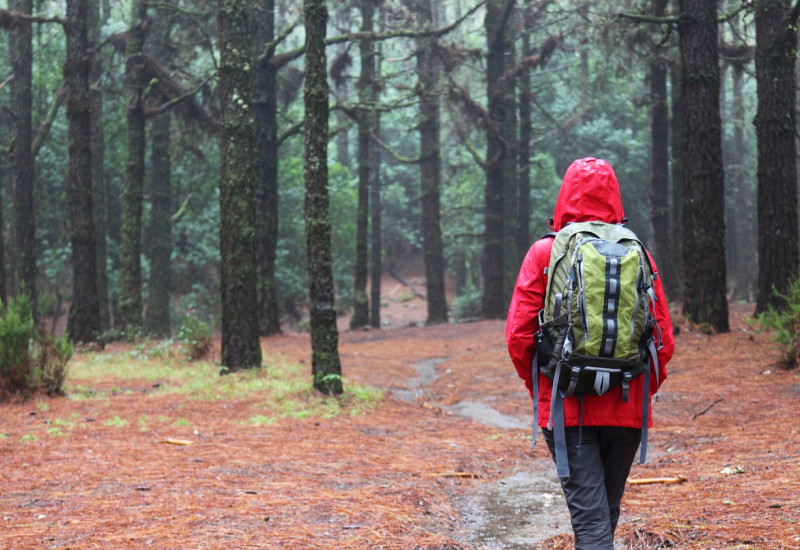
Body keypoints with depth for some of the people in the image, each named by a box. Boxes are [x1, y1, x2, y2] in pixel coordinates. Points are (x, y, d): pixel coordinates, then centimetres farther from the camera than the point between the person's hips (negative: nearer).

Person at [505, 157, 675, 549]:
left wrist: (538, 387, 10)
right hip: (626, 410, 3)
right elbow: (664, 338, 2)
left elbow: (518, 334, -6)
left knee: (589, 516, -4)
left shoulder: (544, 253, -3)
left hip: (567, 408, -2)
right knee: (607, 510, 19)